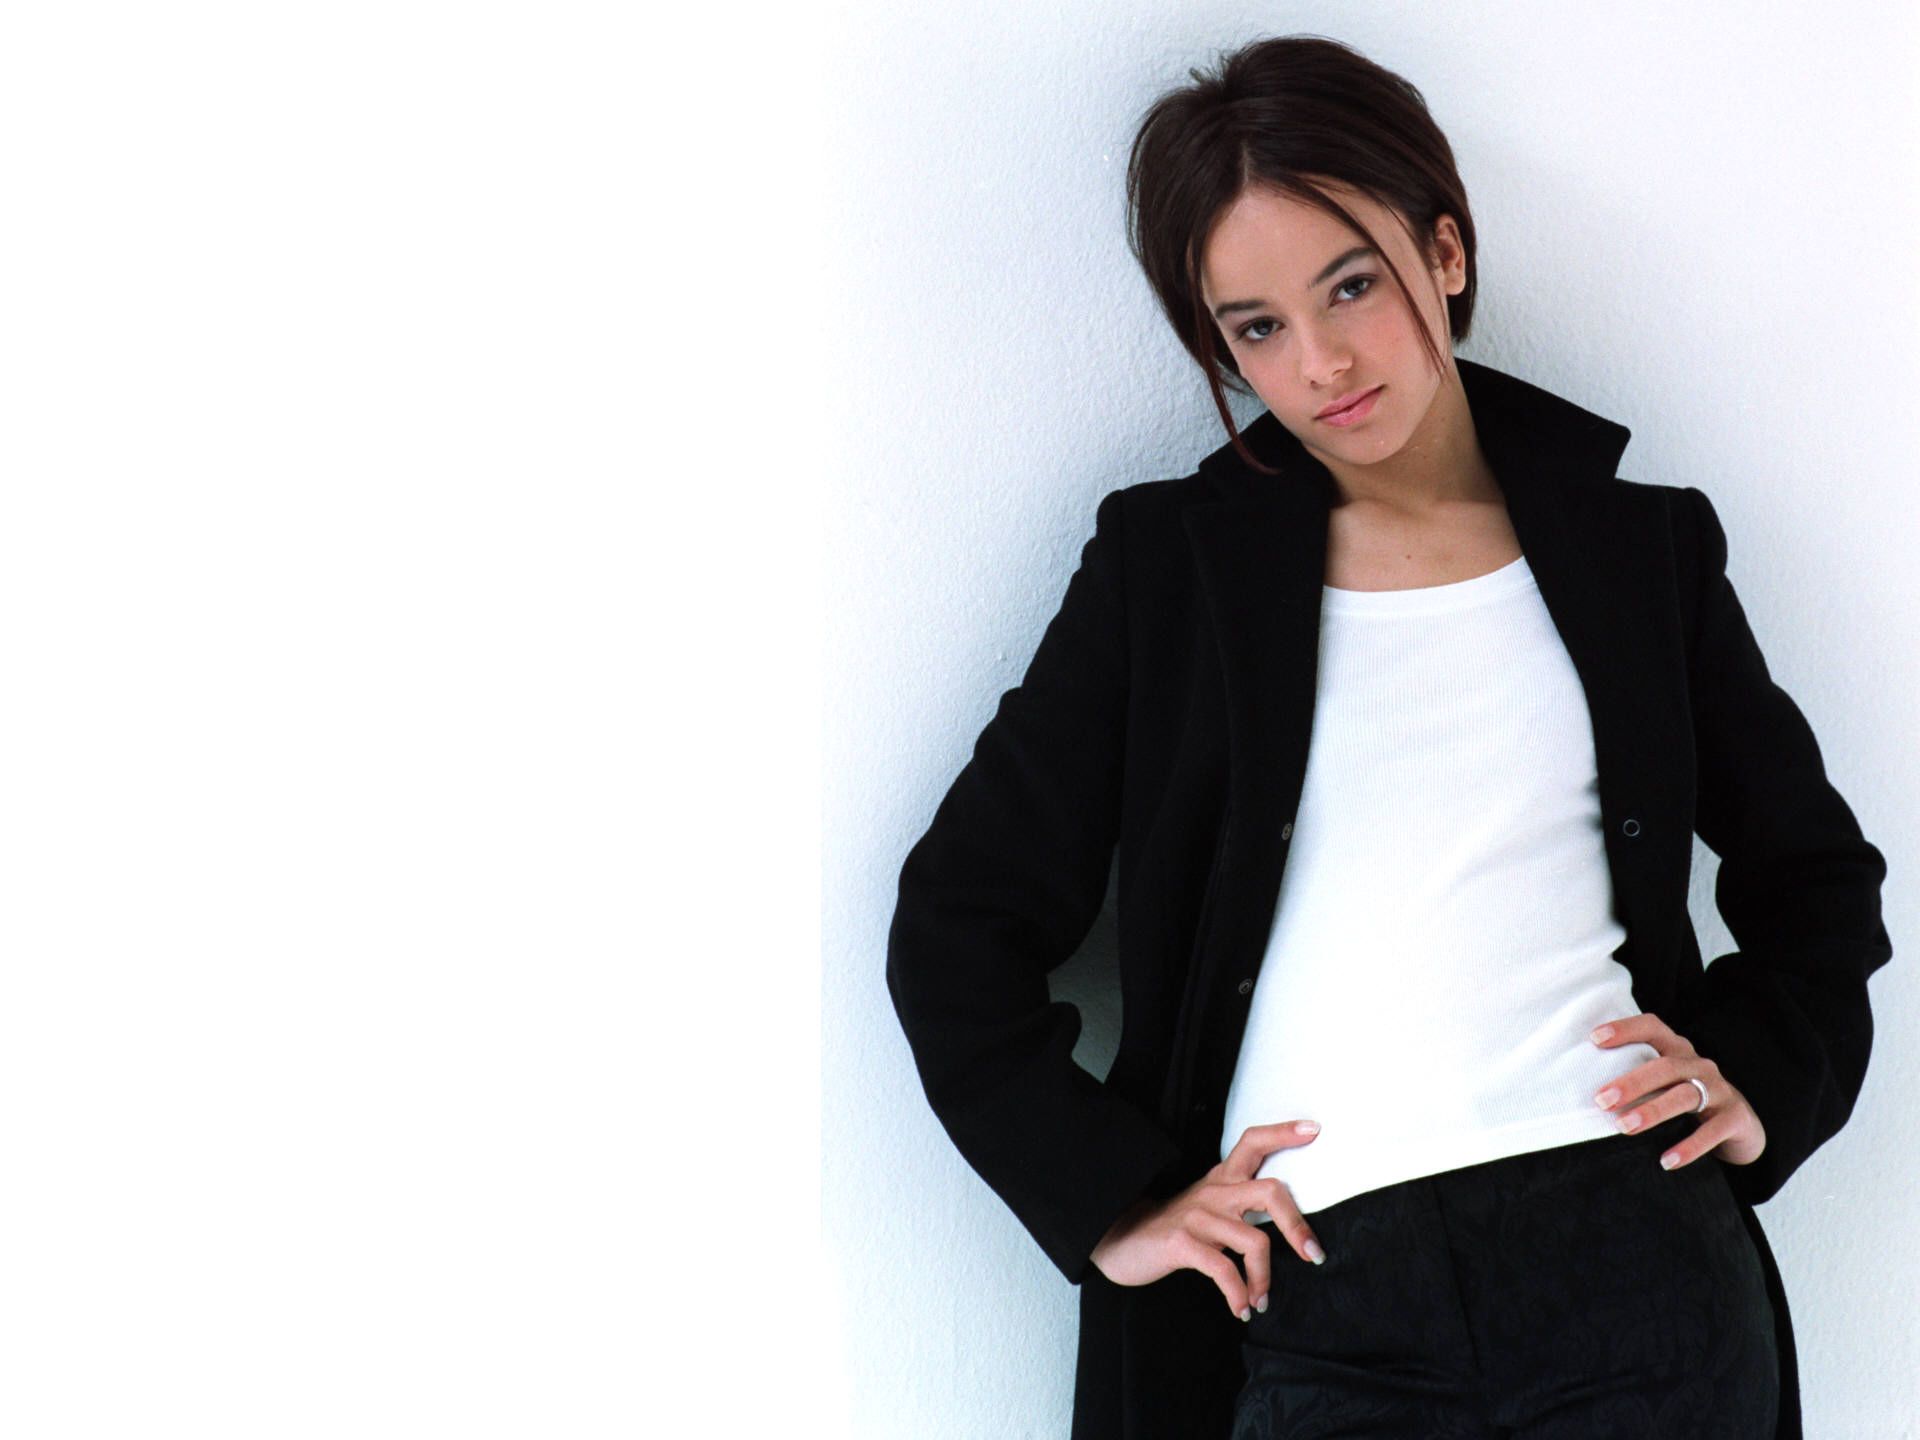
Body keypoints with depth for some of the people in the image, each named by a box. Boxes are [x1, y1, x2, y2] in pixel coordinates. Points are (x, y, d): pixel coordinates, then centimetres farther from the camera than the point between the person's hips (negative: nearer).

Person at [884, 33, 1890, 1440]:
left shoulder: (1642, 543, 10)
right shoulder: (1171, 567, 6)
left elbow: (1816, 869, 22)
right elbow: (958, 925, 6)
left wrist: (1764, 1081, 5)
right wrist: (1113, 1205, -2)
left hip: (1639, 1266, 1)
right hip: (1322, 1323, -1)